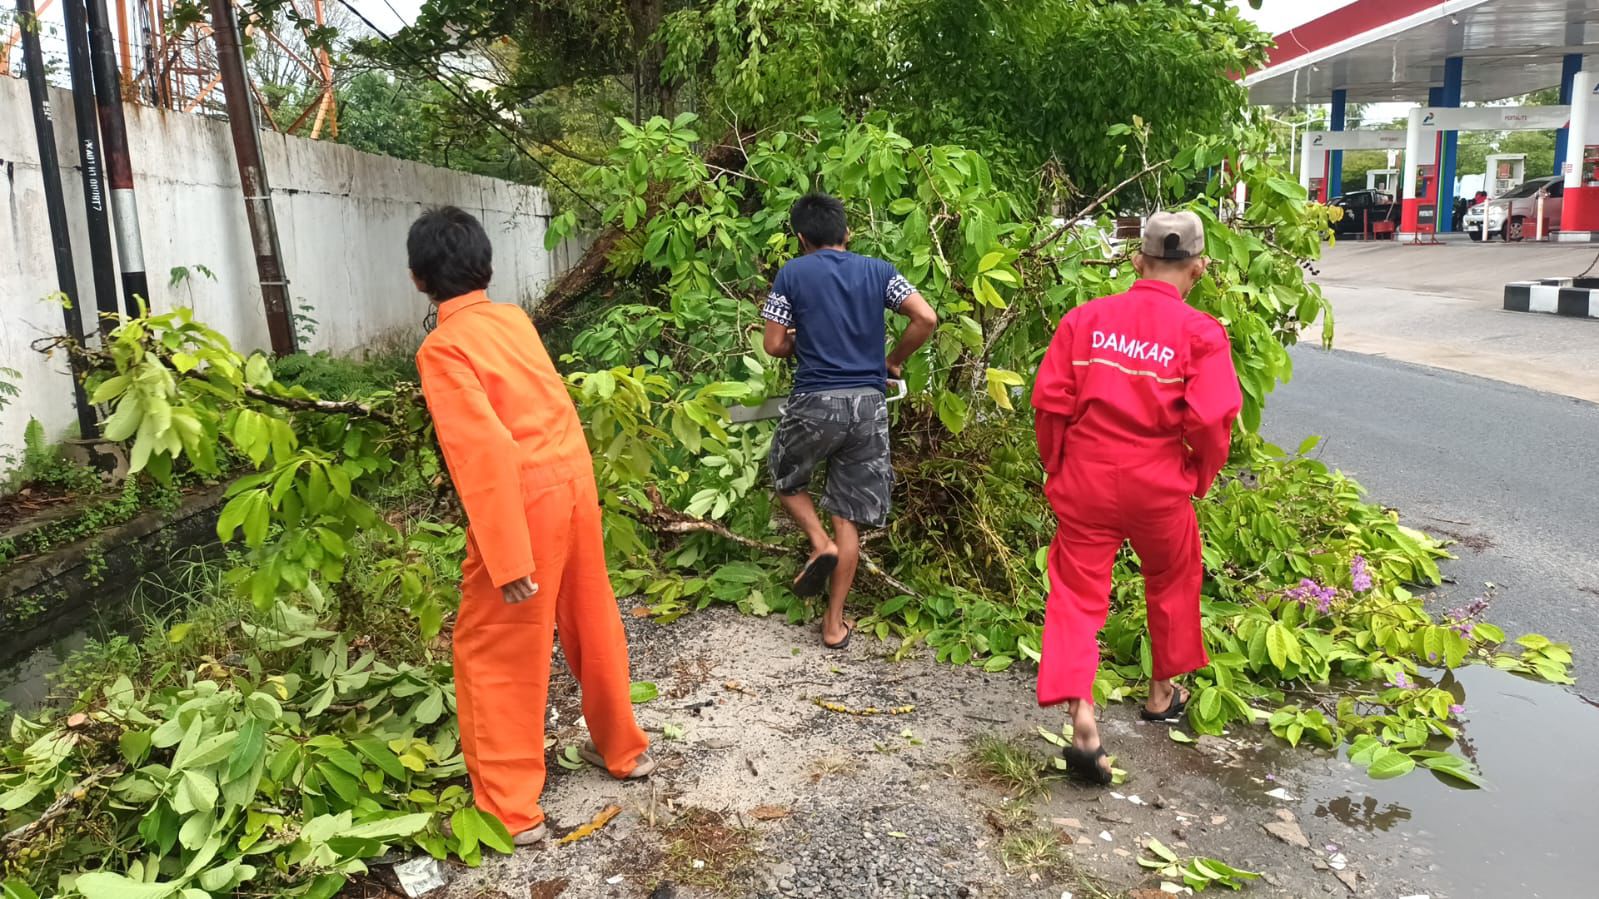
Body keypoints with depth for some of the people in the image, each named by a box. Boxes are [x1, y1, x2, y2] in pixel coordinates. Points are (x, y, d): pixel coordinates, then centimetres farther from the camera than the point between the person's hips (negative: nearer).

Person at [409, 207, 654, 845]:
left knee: (494, 654, 7)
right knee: (591, 621, 22)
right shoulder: (513, 318, 7)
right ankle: (622, 749, 39)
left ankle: (509, 811, 16)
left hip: (525, 500, -7)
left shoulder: (443, 348, -14)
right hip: (575, 480, 7)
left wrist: (509, 560, -22)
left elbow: (485, 451, -23)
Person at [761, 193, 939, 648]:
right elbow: (926, 318, -4)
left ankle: (820, 543, 3)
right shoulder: (878, 271, 7)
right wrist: (893, 361, 10)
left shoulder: (792, 274, 1)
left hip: (815, 403, -2)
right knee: (849, 517, 9)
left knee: (786, 477, 27)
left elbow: (774, 345, 0)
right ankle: (834, 623, 13)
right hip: (868, 403, 2)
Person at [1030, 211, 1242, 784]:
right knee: (1172, 582, 24)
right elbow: (1211, 419, -15)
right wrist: (1199, 477, 4)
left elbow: (1048, 400, -5)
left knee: (1077, 594, 7)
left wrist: (1057, 467, 10)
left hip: (1085, 483, 1)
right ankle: (1163, 692, 41)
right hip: (1159, 488, 0)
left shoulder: (1086, 318, -2)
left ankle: (1082, 719, -8)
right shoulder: (1201, 333, -8)